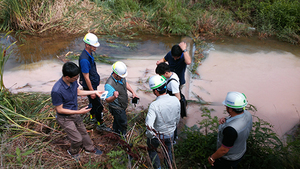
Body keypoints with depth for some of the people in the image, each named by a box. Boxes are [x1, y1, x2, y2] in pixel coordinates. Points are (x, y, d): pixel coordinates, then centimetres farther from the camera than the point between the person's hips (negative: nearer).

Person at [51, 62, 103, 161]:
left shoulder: (73, 81, -15)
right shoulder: (57, 91, -36)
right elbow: (59, 109, -26)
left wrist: (94, 92, 0)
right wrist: (79, 112, -28)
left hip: (75, 114, 7)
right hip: (65, 118, -7)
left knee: (83, 132, 23)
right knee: (77, 139, 3)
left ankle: (89, 148, 49)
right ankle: (73, 152, 36)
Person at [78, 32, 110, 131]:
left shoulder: (90, 54, 0)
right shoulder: (84, 59, -31)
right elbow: (86, 77, -26)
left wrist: (97, 79, 23)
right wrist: (92, 91, -20)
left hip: (93, 84, 9)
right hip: (89, 86, -9)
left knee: (93, 102, 26)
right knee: (98, 105, 1)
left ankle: (92, 117, 47)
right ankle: (100, 125, 17)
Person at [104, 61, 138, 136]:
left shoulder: (121, 77, -10)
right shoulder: (109, 84, -36)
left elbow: (125, 83, 13)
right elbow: (107, 100, -31)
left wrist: (133, 92, 7)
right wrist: (114, 97, -52)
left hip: (122, 106, 8)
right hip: (117, 109, -8)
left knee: (117, 122, 29)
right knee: (123, 124, 8)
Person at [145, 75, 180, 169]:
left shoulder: (154, 105, -34)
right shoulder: (176, 100, -18)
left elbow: (149, 126, -38)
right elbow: (178, 118, -1)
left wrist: (150, 135, -17)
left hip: (157, 135, -4)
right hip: (170, 134, 4)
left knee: (152, 150, 27)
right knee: (168, 150, 31)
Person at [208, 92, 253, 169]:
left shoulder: (231, 129, -42)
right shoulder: (247, 114, -16)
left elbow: (224, 150, -29)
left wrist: (212, 158, -12)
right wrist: (225, 119, -15)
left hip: (228, 159, -7)